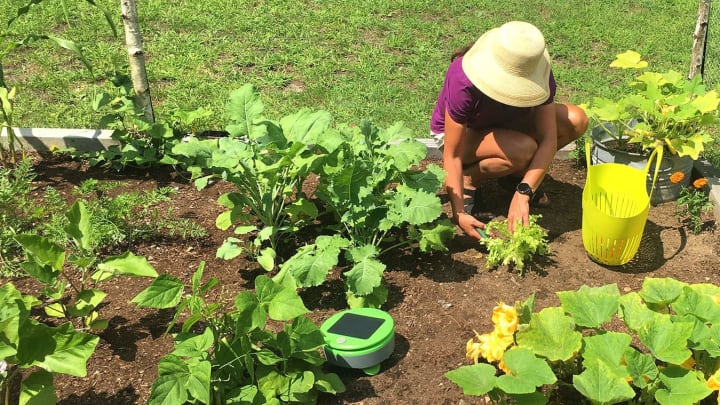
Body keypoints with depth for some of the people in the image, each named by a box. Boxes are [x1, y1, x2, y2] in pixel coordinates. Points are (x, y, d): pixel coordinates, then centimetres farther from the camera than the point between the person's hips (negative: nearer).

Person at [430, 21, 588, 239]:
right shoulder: (463, 82, -36)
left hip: (503, 122, 5)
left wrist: (522, 193, -39)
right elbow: (452, 155, -32)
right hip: (458, 132, -5)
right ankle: (468, 180, -7)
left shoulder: (537, 74, -25)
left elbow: (548, 139, -27)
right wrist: (459, 213, -39)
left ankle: (514, 174, 2)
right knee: (524, 149, -35)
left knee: (576, 121, -18)